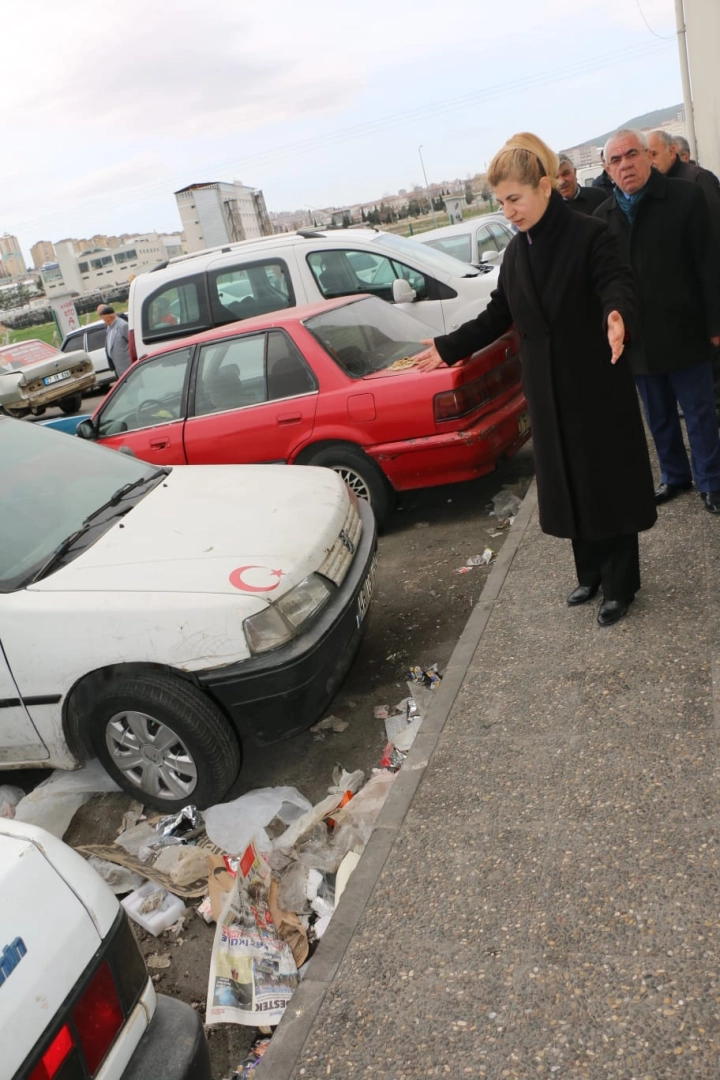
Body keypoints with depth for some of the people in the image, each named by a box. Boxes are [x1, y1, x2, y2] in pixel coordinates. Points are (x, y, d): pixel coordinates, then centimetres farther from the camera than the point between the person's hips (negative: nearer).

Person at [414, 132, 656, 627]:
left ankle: (621, 584, 17)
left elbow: (618, 284, -24)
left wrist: (618, 316, -47)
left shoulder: (591, 235, -11)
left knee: (608, 480, 3)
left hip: (597, 386, -6)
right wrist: (449, 347, 11)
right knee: (569, 483, 13)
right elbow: (499, 315, 15)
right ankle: (592, 575, 29)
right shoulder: (516, 251, 10)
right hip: (547, 390, 7)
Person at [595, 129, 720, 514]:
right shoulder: (603, 215, 6)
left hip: (683, 332, -3)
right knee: (658, 417, 15)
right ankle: (674, 475, 31)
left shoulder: (686, 197, -4)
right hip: (638, 338, 3)